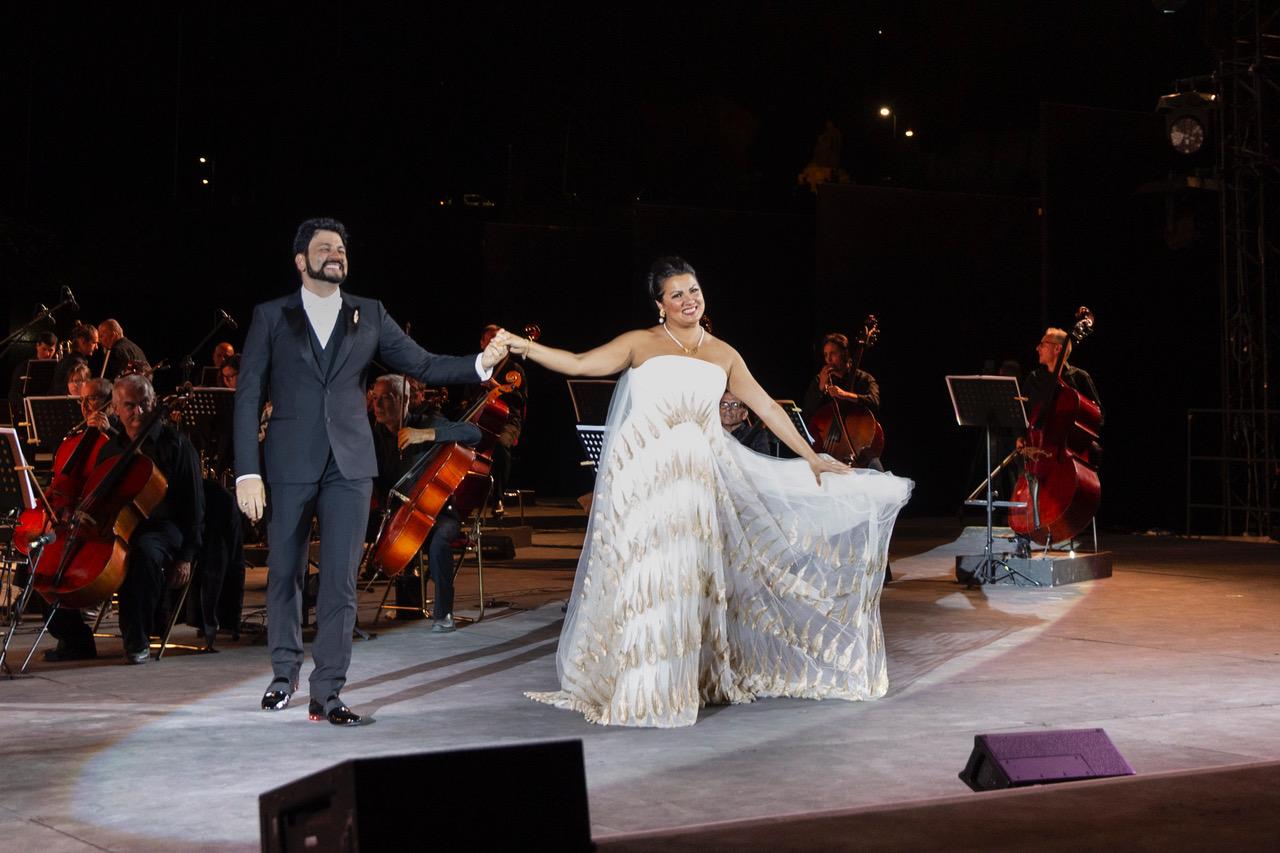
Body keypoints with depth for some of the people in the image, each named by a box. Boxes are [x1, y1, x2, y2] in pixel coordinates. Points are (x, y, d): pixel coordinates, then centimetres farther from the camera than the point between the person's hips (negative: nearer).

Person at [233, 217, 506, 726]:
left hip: (349, 466, 1)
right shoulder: (271, 317, 4)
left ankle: (327, 693, 2)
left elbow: (423, 365, 6)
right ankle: (284, 673, 31)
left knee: (340, 579, -4)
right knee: (284, 574, 10)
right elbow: (248, 398, 0)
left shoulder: (369, 315, 10)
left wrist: (480, 364, -11)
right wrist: (247, 472, -8)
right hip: (289, 465, -1)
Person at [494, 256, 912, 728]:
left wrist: (811, 457, 15)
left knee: (691, 578, 3)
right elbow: (580, 364, -4)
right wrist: (524, 347, -13)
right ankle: (640, 691, 6)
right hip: (643, 475, -3)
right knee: (643, 579, -2)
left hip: (696, 478, 3)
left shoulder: (723, 354, 12)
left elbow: (767, 408, 15)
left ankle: (689, 681, 14)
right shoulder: (641, 343, 3)